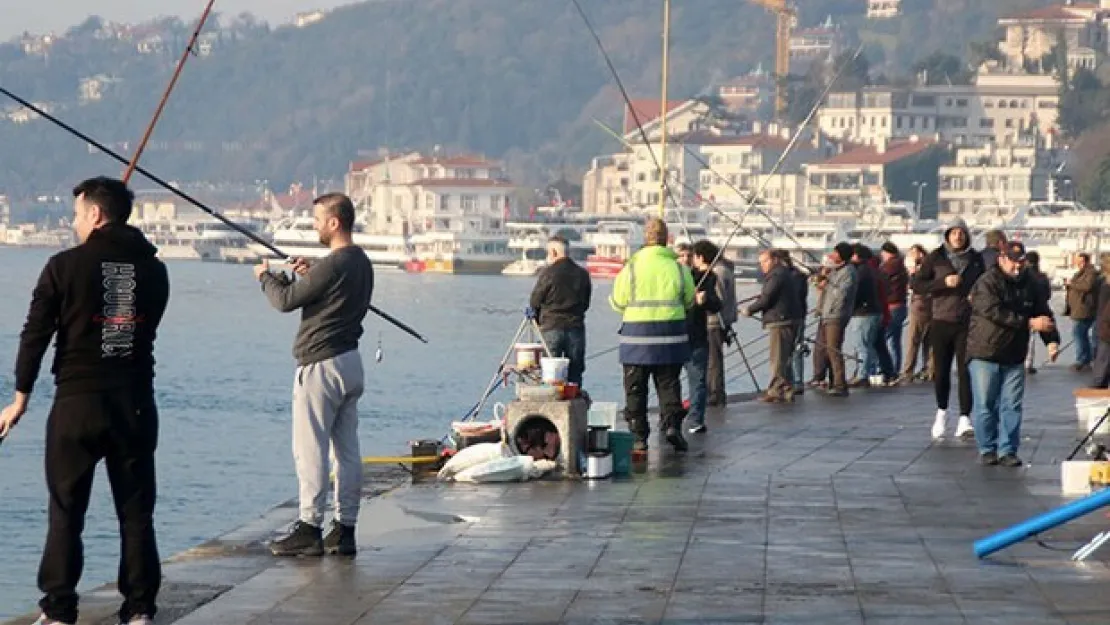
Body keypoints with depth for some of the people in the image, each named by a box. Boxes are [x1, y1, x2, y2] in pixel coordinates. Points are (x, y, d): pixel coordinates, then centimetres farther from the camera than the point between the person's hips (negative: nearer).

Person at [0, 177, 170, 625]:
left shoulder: (66, 265, -6)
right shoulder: (153, 269, 4)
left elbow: (36, 334, -4)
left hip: (77, 402, -3)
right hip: (135, 403, 3)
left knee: (66, 511, 4)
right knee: (136, 511, 8)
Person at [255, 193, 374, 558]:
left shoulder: (332, 265, -18)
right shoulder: (361, 263, 11)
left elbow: (285, 301, -13)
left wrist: (266, 276, 6)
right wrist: (308, 276, 15)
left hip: (321, 365, -9)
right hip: (350, 361, 10)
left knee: (310, 450, -5)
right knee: (347, 450, 8)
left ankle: (309, 530, -6)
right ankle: (344, 530, 11)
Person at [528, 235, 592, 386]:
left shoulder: (548, 272, -9)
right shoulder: (583, 274, 4)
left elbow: (534, 302, -2)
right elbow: (586, 304, 11)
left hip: (551, 329, -3)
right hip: (576, 328, 3)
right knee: (575, 375, 6)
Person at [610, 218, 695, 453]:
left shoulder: (631, 268, -6)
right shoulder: (678, 268, 0)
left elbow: (618, 303, 0)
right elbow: (689, 302, 10)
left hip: (637, 336, -2)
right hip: (671, 335, 2)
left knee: (636, 389, 6)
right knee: (669, 384, 11)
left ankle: (639, 436, 4)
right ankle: (672, 423, -7)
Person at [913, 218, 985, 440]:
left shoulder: (975, 258, 7)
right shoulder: (935, 257, 1)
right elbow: (917, 285, -4)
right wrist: (944, 282, -16)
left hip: (967, 322, 0)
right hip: (942, 321, 0)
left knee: (966, 370, -8)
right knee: (941, 370, 7)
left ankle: (965, 418, -10)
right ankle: (942, 412, 29)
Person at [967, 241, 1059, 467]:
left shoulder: (1029, 285, 9)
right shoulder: (987, 283, -11)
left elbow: (1044, 314, 9)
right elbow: (995, 312, -24)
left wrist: (1052, 340, -10)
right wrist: (1029, 323, -25)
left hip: (1014, 358, 5)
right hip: (984, 355, -5)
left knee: (1012, 406, 2)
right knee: (986, 405, 0)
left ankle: (1007, 450, 6)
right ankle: (987, 450, 10)